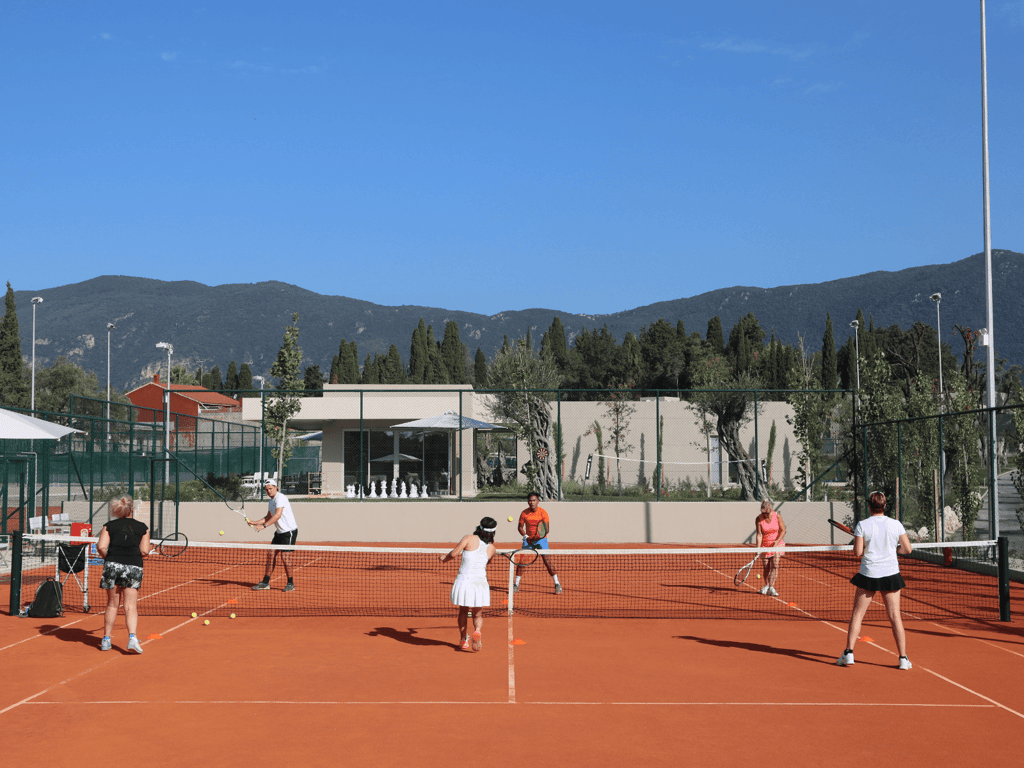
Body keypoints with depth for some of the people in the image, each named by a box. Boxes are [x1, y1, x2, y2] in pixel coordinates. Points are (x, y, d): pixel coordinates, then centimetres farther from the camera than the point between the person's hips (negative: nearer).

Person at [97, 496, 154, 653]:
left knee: (112, 604, 13)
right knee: (131, 606, 1)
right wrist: (150, 548, 22)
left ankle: (106, 640, 19)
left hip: (112, 565, 1)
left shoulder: (109, 526, 9)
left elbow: (101, 547, -1)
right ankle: (132, 637, -16)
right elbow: (144, 551, 1)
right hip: (134, 568, -1)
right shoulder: (142, 527, 8)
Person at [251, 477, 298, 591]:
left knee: (285, 557, -11)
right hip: (280, 532, 9)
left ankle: (291, 584, 0)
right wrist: (255, 523, 8)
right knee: (271, 554, 5)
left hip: (289, 531, -9)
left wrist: (264, 526, -34)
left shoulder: (280, 498, -18)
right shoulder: (271, 501, 12)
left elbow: (278, 515, -29)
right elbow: (268, 517, 21)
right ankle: (265, 583, 10)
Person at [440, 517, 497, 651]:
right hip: (480, 582, 1)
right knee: (478, 615, 14)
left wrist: (445, 558, 11)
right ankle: (477, 631, -17)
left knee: (463, 611, 22)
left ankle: (464, 640, 22)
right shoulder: (491, 548, 6)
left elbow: (454, 553, -8)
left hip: (463, 581, -1)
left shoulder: (469, 538, -4)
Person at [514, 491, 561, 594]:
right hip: (528, 540, 3)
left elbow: (547, 529, -15)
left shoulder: (543, 513, -13)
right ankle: (516, 585, 8)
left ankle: (557, 584, -1)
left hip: (541, 540, -3)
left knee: (547, 561, -11)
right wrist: (525, 536, -15)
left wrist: (539, 535, -33)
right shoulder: (524, 513, -6)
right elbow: (520, 527, 3)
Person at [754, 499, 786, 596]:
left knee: (775, 566, -14)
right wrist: (758, 547, -21)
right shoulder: (759, 519, -10)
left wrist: (777, 541, -20)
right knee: (766, 567, 5)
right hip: (765, 545, 1)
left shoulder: (777, 516, -11)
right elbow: (759, 534, -11)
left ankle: (771, 588, -17)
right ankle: (766, 586, 25)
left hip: (777, 544, -1)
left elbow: (783, 530, -6)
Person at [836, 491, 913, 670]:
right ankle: (903, 658, 6)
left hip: (868, 574, -1)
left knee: (857, 614, 8)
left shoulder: (862, 525, -6)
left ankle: (849, 653, 6)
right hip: (890, 574, 1)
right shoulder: (896, 524, -2)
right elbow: (908, 549, 2)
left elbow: (857, 552, -8)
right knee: (895, 616, 6)